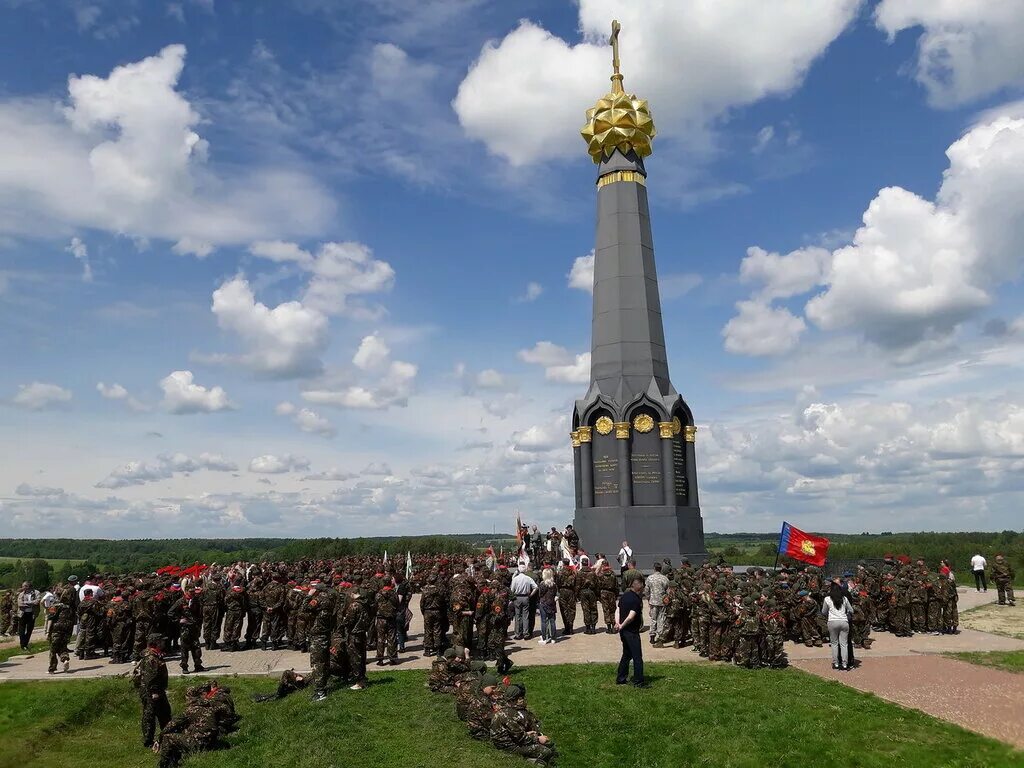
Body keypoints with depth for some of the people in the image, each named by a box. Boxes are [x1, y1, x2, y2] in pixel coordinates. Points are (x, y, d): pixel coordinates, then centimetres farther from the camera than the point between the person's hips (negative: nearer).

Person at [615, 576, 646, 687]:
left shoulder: (624, 595, 8)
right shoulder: (636, 600, -19)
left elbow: (617, 610, 6)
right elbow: (631, 616, -24)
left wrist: (617, 623, -6)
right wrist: (622, 626, -12)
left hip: (624, 631, 9)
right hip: (632, 631, -9)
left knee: (626, 655, 19)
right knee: (637, 657, 1)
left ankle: (620, 679, 24)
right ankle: (638, 682, 5)